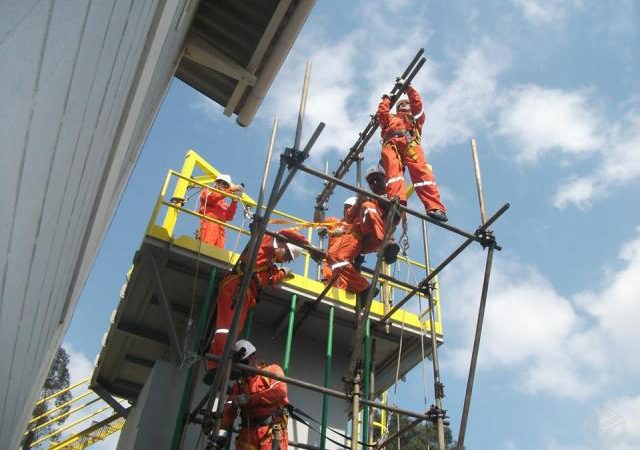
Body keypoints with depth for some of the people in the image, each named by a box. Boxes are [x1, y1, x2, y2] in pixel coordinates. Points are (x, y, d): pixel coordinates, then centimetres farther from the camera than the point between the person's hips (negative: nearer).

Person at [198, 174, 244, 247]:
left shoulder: (224, 204, 31)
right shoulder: (207, 191, 20)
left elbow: (228, 217, 14)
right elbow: (212, 198, -4)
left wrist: (234, 201, 6)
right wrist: (230, 190, -7)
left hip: (220, 228, 5)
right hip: (209, 223, -5)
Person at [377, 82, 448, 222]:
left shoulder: (416, 118, 42)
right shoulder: (390, 119, 44)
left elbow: (417, 103, 27)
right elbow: (381, 113, 26)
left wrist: (408, 87, 31)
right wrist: (386, 99, 38)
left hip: (410, 143, 0)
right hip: (391, 145, 0)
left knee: (421, 172, -25)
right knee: (393, 171, -31)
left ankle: (435, 208, -43)